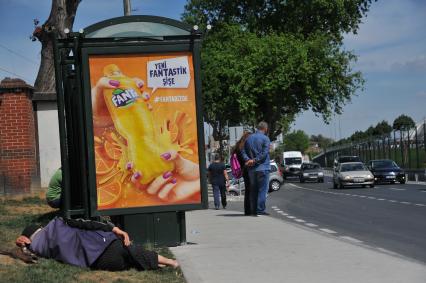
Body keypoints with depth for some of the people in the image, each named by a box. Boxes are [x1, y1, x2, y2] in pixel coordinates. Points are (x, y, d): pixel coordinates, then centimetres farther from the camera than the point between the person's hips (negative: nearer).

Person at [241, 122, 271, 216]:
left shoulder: (249, 138, 11)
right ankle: (260, 210, -7)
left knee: (253, 190, 10)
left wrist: (248, 160, -8)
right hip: (263, 167, -5)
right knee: (262, 189, -2)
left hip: (251, 169, 5)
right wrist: (255, 161, -13)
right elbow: (264, 153, -16)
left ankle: (253, 210, 10)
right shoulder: (265, 139, -6)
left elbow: (243, 151, 4)